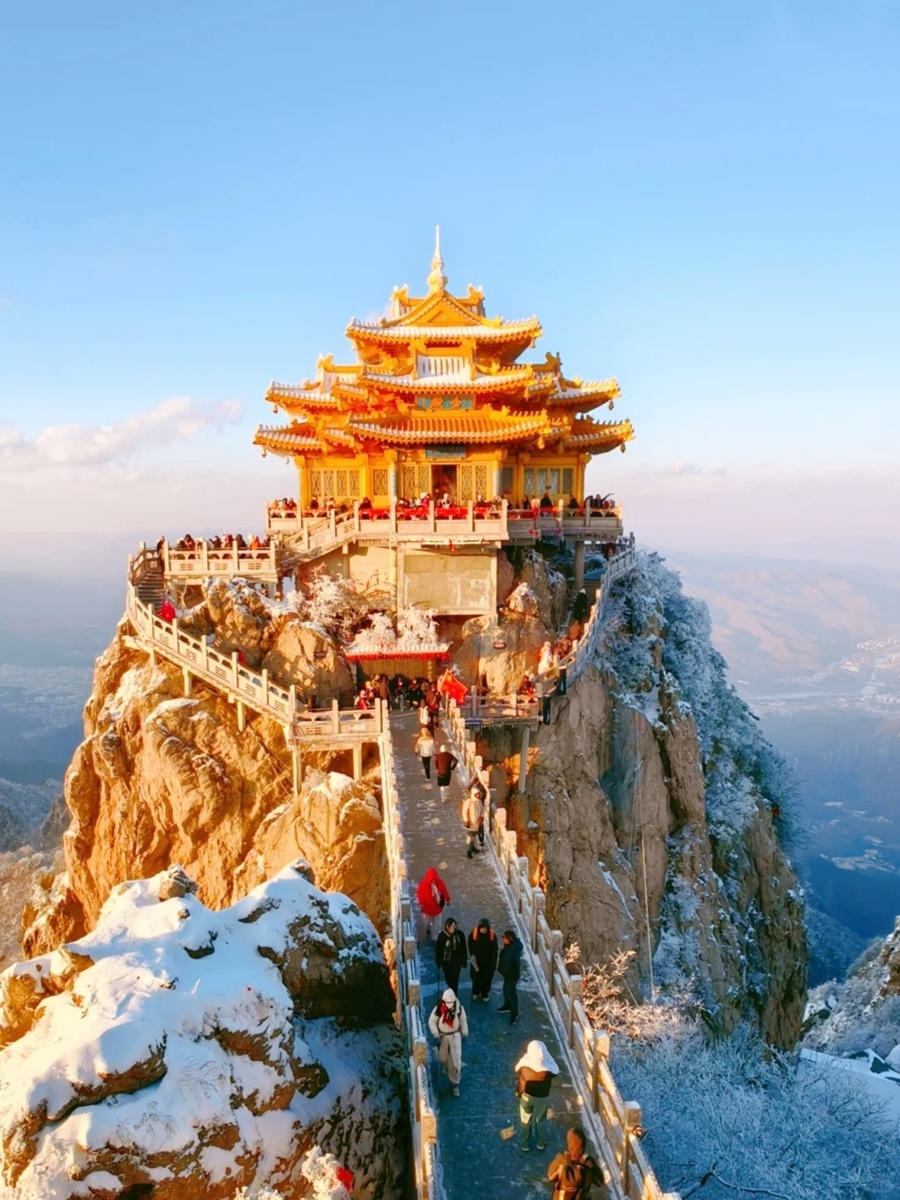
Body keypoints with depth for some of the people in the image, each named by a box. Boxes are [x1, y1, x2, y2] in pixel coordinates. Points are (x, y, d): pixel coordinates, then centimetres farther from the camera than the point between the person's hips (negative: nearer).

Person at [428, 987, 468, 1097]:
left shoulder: (459, 1008, -18)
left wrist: (464, 1034, 7)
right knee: (443, 1058, 20)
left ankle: (455, 1083, 13)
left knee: (456, 1060, -2)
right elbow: (431, 1021, -10)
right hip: (442, 1036, 1)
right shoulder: (438, 1009, -21)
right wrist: (436, 1034, -15)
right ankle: (446, 1068, 57)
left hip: (455, 1036, -1)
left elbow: (463, 1020, -2)